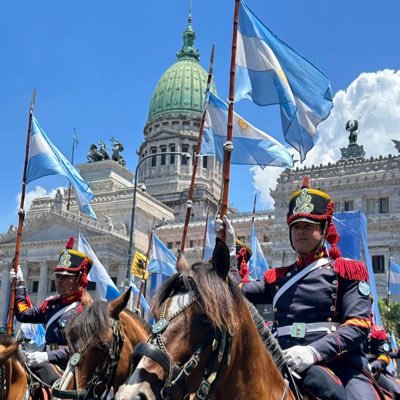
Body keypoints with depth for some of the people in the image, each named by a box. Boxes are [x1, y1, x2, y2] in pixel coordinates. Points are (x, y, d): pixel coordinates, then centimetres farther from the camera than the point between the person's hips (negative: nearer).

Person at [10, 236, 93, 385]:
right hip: (49, 361, 8)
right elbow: (24, 314, 30)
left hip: (70, 365, -8)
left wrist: (48, 356, -26)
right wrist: (19, 286, 27)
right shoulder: (51, 304, 16)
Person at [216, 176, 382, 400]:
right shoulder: (279, 276, 23)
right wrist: (227, 248, 13)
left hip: (339, 363, -3)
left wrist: (314, 351, -19)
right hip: (285, 363, 4)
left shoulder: (347, 271, 8)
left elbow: (359, 325, -5)